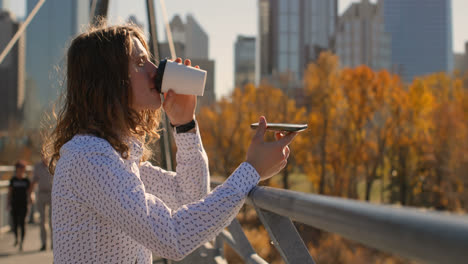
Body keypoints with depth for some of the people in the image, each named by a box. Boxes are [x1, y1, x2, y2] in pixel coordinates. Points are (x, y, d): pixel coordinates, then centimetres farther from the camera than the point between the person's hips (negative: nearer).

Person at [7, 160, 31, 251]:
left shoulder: (26, 181, 1)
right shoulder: (13, 180, 2)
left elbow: (28, 193, 6)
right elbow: (9, 192, 5)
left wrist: (29, 201, -8)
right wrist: (9, 204, 0)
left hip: (23, 205, -1)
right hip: (14, 205, 1)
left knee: (22, 223, -5)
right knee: (15, 223, 9)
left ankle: (21, 243, -4)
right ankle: (16, 238, 34)